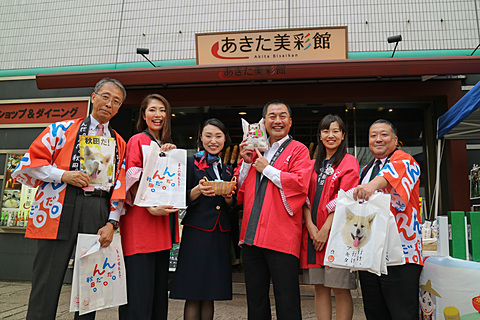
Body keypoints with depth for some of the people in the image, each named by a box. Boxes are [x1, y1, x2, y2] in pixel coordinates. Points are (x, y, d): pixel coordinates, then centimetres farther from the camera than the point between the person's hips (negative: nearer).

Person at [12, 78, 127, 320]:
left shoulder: (120, 144, 16)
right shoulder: (62, 129, 9)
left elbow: (120, 184, 10)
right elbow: (30, 162, 5)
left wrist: (112, 222, 0)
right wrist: (63, 175, -10)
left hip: (99, 215, 3)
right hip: (60, 210, -2)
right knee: (48, 282, -2)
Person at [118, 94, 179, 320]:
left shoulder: (167, 147, 19)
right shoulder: (137, 141, -1)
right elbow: (133, 179, -10)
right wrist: (150, 207, -22)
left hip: (163, 219, 7)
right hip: (141, 218, -7)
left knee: (160, 282, 12)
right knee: (140, 284, -6)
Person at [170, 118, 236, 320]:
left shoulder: (228, 170, 16)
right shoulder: (191, 163, 1)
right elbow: (183, 200, -4)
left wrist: (228, 197, -4)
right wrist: (198, 190, -22)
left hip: (220, 236, 5)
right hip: (196, 233, -4)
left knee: (209, 296, 10)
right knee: (193, 296, -1)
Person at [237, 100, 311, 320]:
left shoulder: (298, 150, 2)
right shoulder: (255, 149, 16)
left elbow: (299, 183, -14)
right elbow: (240, 187, 17)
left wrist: (267, 169, -8)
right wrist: (246, 162, 1)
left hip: (281, 236, -5)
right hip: (251, 234, 5)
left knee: (286, 299, 2)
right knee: (255, 297, 16)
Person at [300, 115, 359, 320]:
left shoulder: (349, 162, 2)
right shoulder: (313, 165, 17)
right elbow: (306, 197, 10)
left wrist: (325, 229, -13)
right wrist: (310, 226, -5)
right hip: (313, 233, 5)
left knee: (340, 288, 0)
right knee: (320, 287, 8)